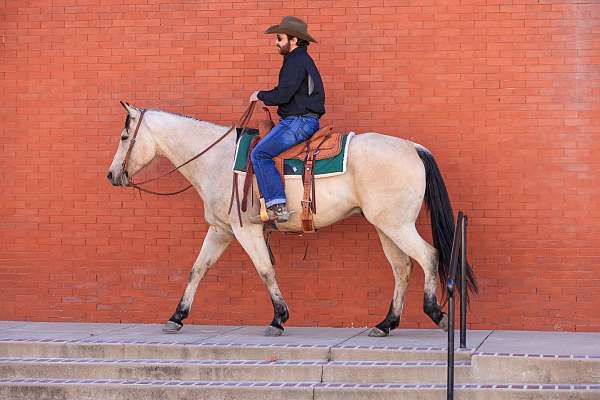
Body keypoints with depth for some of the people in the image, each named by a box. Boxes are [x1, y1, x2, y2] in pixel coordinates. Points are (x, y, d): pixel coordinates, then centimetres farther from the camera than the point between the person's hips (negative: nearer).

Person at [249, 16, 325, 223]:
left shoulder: (297, 61, -13)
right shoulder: (300, 59, 21)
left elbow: (283, 94, -19)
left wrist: (261, 95, -3)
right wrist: (266, 97, 16)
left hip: (300, 121, -11)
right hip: (301, 120, 11)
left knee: (260, 153, -18)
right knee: (262, 153, 18)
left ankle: (277, 206, -23)